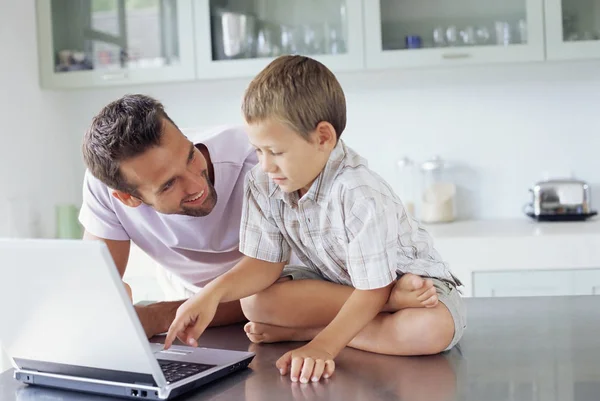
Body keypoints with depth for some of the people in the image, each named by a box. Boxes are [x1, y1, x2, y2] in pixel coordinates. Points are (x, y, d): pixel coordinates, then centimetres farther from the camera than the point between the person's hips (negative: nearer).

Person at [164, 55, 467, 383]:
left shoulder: (360, 195, -33)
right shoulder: (262, 183, -14)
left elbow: (371, 290, -29)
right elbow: (265, 263, -10)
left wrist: (323, 346, -41)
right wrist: (214, 291, -28)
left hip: (409, 275, -5)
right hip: (334, 280, 6)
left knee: (434, 329, -38)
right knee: (255, 302, -21)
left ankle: (299, 331, -21)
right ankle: (391, 300, -14)